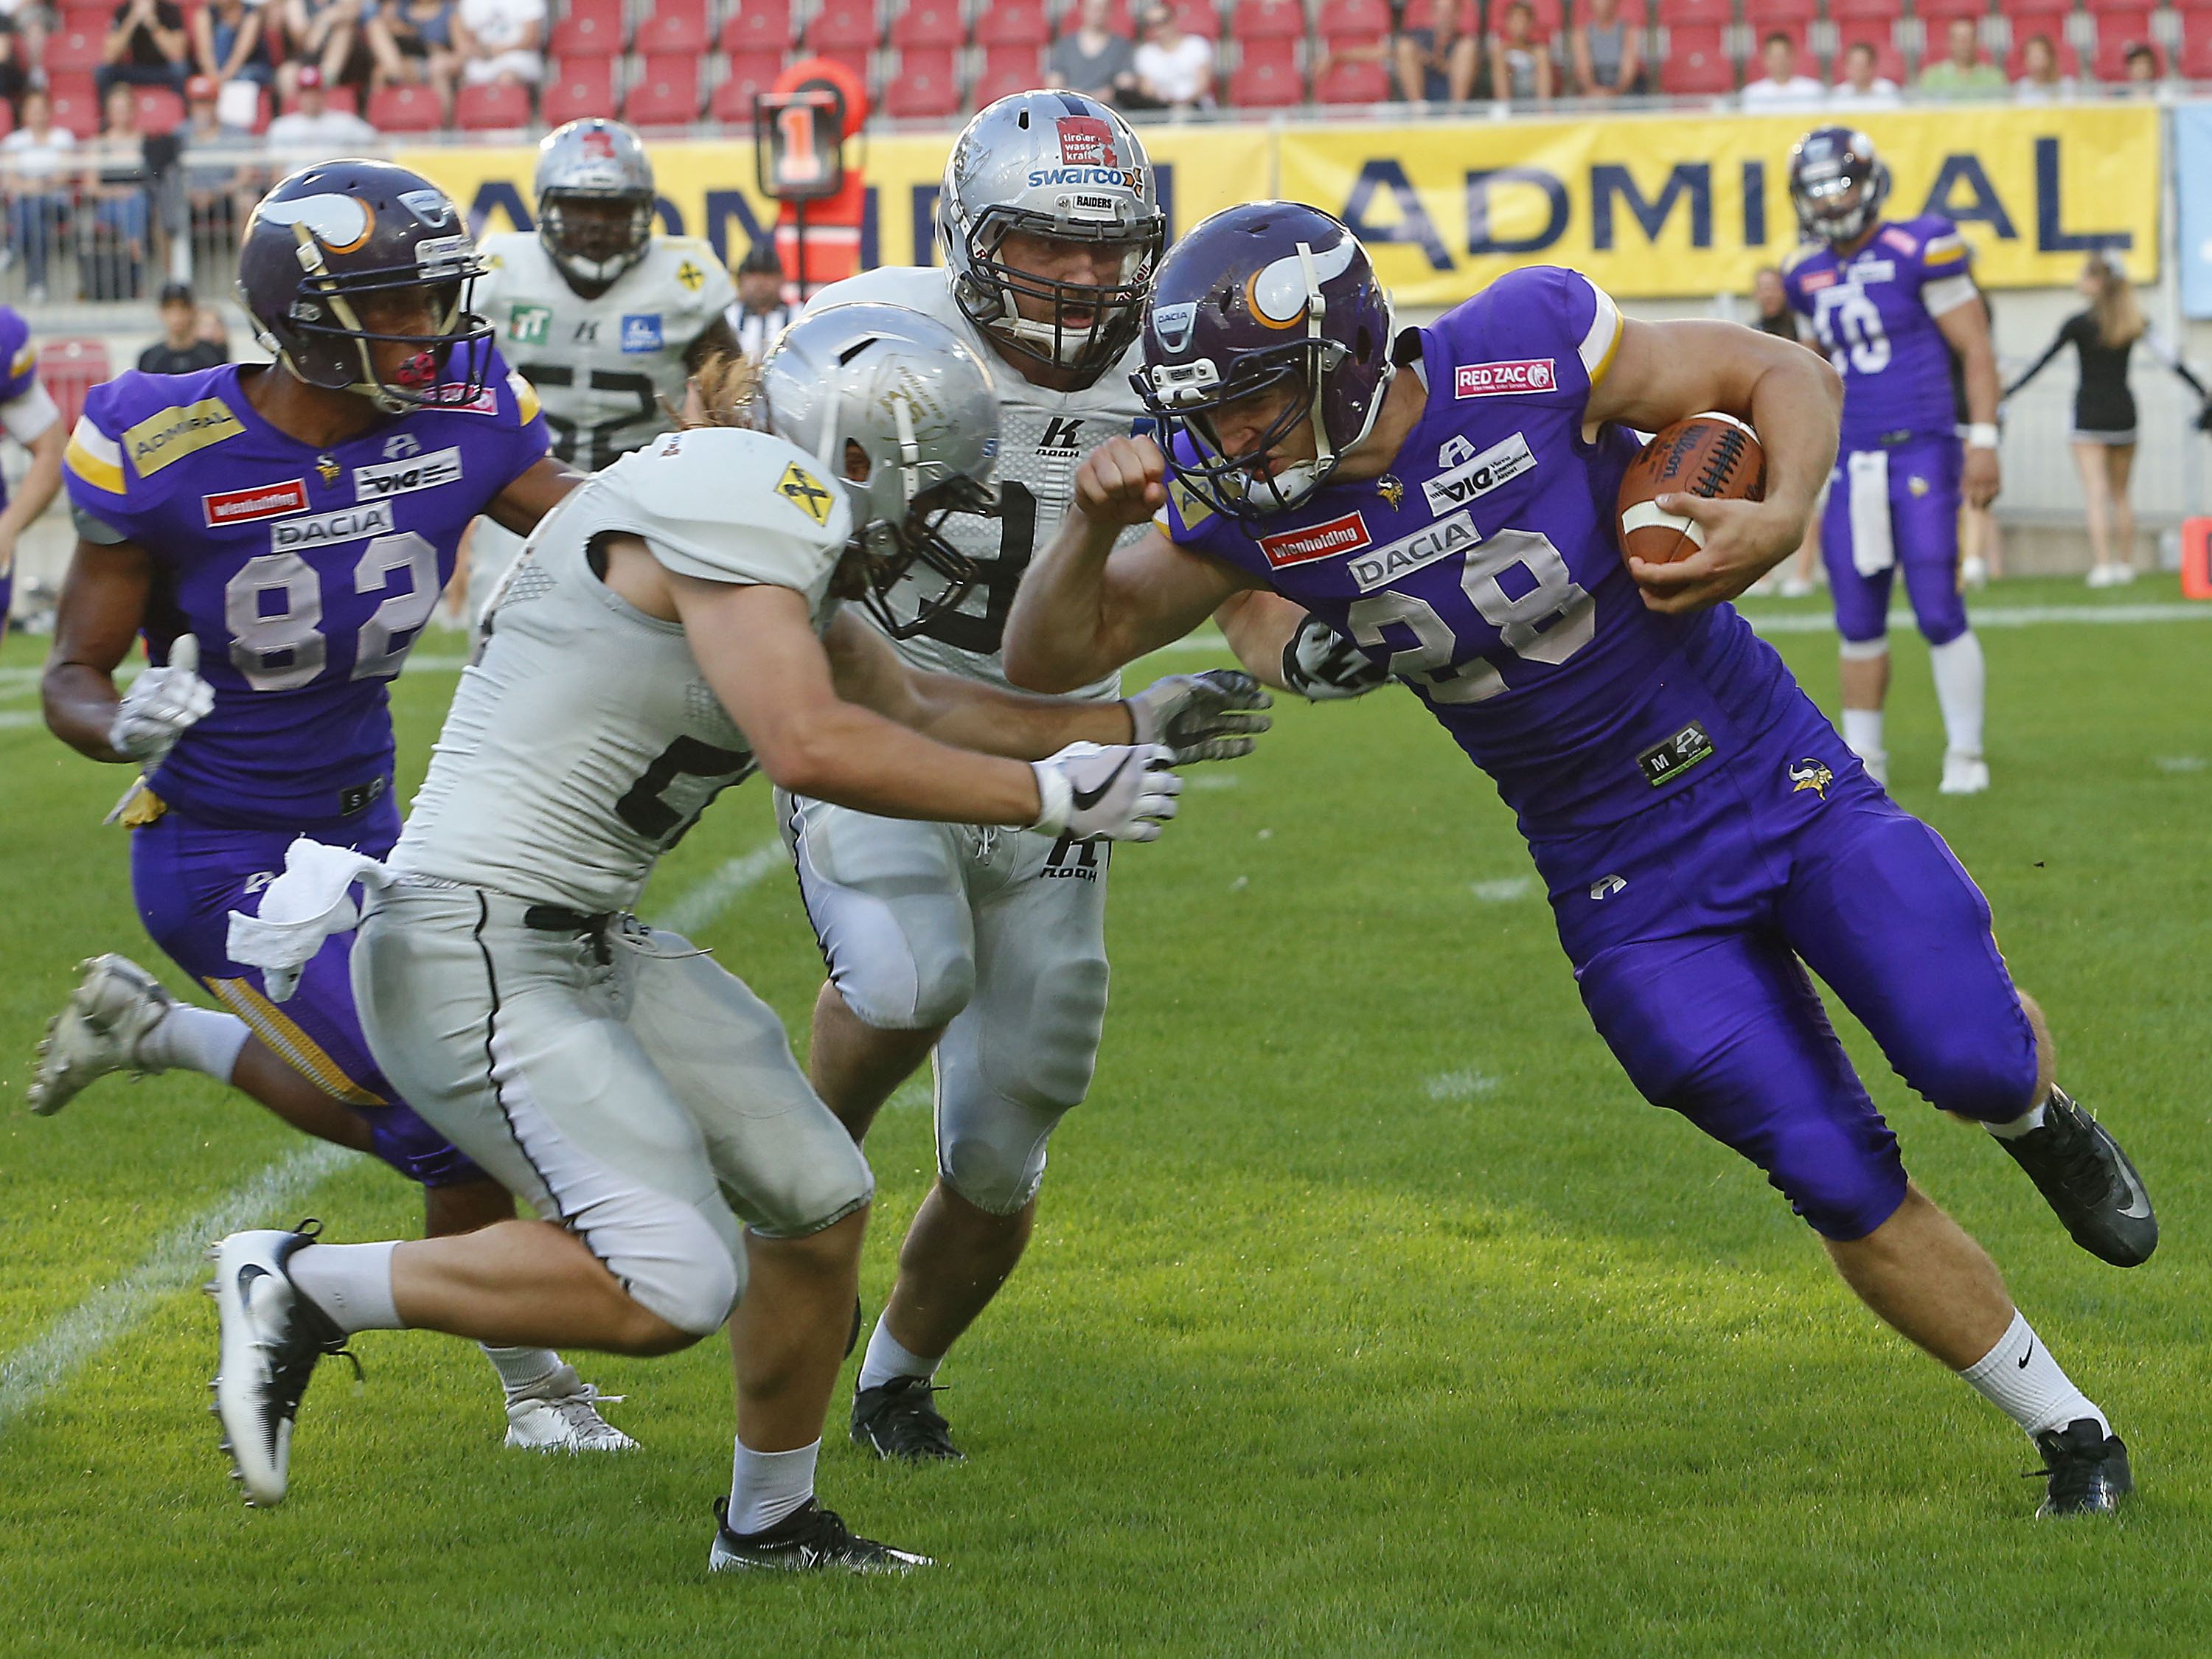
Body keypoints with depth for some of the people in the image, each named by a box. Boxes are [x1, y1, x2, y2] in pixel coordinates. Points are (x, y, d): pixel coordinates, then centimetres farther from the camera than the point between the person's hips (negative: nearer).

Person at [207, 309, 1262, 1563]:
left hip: (589, 943, 11)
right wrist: (1048, 792, -17)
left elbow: (910, 707, 29)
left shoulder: (788, 558, 14)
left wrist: (1131, 727, 28)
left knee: (819, 1201, 14)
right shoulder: (736, 506, -16)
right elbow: (812, 747, -26)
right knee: (673, 1290, -19)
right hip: (476, 957, -11)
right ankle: (305, 1290, -7)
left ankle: (773, 1520, 32)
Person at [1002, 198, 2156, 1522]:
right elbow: (1052, 658, -7)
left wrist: (1782, 519, -27)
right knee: (1845, 1187, -6)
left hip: (1780, 776, -2)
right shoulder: (1244, 503, -13)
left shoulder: (1526, 354, -21)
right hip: (1624, 885, 2)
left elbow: (1788, 377, -8)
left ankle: (2037, 1113, 19)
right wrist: (1097, 527, -26)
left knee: (1971, 1062, -20)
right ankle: (2070, 1431, 13)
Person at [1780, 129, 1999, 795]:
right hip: (1851, 463, 5)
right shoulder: (1810, 276, 11)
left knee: (1939, 611, -8)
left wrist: (1984, 441, -11)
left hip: (1921, 456, -5)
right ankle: (1863, 757, 17)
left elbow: (1976, 348, -6)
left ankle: (1966, 756, 2)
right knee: (1858, 621, 6)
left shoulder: (1917, 253, -7)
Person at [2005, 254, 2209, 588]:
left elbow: (2041, 363, -7)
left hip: (2090, 414, -4)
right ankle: (2126, 564, 17)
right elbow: (2171, 359, 1)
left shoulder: (2078, 324, -9)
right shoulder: (2133, 322, 3)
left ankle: (2102, 565, -16)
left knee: (2096, 495, -6)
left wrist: (2005, 394, -2)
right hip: (2124, 410, 4)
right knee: (2121, 494, 16)